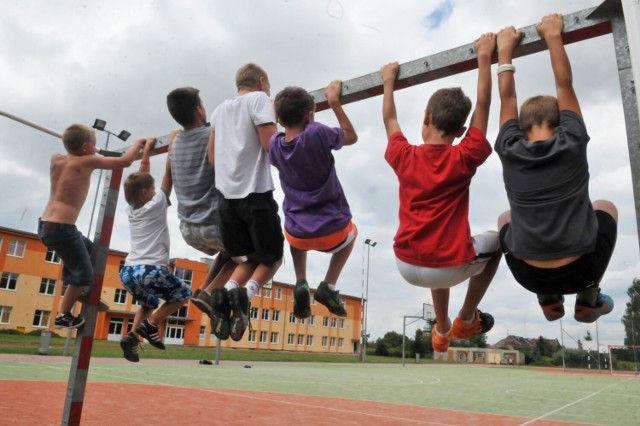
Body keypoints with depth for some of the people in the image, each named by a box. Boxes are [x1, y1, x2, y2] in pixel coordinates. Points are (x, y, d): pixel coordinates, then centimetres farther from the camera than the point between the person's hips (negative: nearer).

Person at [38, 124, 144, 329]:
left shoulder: (56, 159, 10)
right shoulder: (87, 161, -8)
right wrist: (139, 142, 9)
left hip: (44, 225, 8)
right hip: (61, 228, -8)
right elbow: (125, 161, -6)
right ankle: (63, 316, 14)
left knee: (87, 247, 31)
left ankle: (75, 292, 31)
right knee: (83, 274, 7)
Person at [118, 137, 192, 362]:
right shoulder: (156, 205, 0)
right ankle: (149, 325, 1)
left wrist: (147, 149, 32)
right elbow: (169, 174, 1)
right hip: (150, 270, -7)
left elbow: (141, 178, 25)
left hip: (127, 272, 7)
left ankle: (132, 335, 6)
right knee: (183, 294, 16)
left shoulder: (131, 209, 17)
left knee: (149, 303, 30)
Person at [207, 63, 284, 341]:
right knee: (273, 258, 10)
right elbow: (271, 145, -11)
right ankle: (244, 293, -17)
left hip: (227, 196, 6)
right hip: (256, 193, -5)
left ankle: (226, 292, -10)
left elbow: (212, 158, 17)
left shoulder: (220, 109, 18)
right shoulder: (259, 98, 1)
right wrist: (274, 122, 9)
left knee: (248, 259, 18)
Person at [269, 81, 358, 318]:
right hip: (332, 233, -2)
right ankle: (328, 287, 19)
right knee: (350, 233, 34)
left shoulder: (274, 144, -3)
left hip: (297, 236, 3)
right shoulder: (317, 133, -16)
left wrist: (283, 113, 17)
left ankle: (300, 283, 20)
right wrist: (334, 102, 6)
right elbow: (351, 137, 2)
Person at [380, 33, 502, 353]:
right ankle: (467, 320, 27)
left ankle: (441, 330, 38)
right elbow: (483, 106, -1)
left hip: (407, 267, 3)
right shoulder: (464, 159, -12)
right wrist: (484, 57, 7)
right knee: (495, 241, 26)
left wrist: (388, 82, 28)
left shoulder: (403, 158, -5)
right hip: (450, 269, -3)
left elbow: (390, 120, 14)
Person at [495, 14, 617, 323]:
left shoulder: (509, 152, -5)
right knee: (606, 207, 28)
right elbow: (565, 86, 6)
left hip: (530, 277, 1)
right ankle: (588, 300, 22)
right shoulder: (573, 144, -7)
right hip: (580, 272, 0)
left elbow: (507, 98, 9)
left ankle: (549, 300, 23)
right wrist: (554, 36, 12)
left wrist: (505, 49, 19)